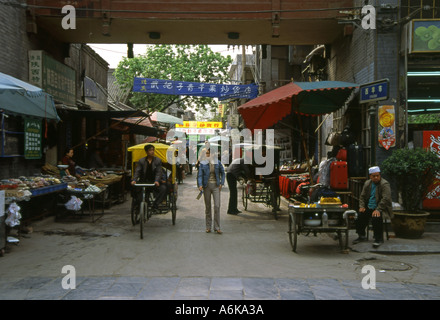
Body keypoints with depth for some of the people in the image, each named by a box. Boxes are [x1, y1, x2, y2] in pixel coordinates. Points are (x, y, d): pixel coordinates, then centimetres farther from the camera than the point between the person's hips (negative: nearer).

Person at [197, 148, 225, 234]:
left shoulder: (217, 163, 2)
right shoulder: (202, 163, 1)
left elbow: (222, 172, 13)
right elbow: (199, 175, -3)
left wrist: (221, 183, 4)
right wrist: (200, 185, -18)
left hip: (216, 186, 0)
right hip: (207, 186, 0)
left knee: (217, 206, -8)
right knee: (207, 206, 7)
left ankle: (217, 227, -3)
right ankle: (208, 226, 16)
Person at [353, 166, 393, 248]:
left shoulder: (385, 184, -10)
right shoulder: (367, 183, 10)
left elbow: (386, 199, -20)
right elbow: (362, 196, 17)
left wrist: (378, 209, -29)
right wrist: (362, 206, -1)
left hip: (381, 208, -6)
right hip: (369, 207, 6)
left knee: (376, 217, -34)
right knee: (360, 216, -16)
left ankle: (379, 239, -19)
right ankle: (362, 236, 6)